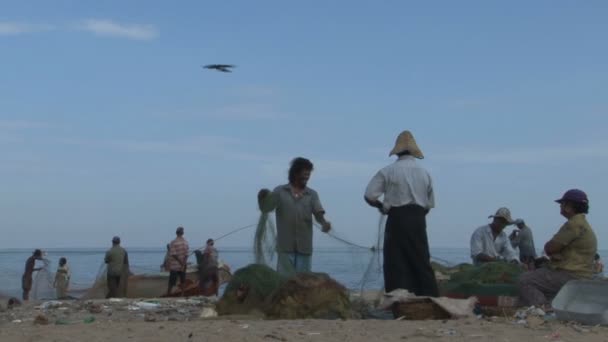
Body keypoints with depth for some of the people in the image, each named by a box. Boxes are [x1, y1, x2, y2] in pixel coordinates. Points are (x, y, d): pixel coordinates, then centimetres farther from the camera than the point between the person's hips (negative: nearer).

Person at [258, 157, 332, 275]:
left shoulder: (312, 194, 8)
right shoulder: (280, 192, 5)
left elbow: (319, 213, -5)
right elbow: (266, 208, -3)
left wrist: (324, 223, -28)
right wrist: (262, 197, -26)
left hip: (304, 246, 2)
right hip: (285, 245, -2)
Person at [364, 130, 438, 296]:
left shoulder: (388, 171, -4)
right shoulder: (424, 172, 9)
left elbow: (369, 196, -7)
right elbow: (430, 203, 12)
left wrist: (381, 206, 12)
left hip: (397, 219, -4)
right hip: (418, 219, 4)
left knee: (396, 264, 0)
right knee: (421, 262, 10)